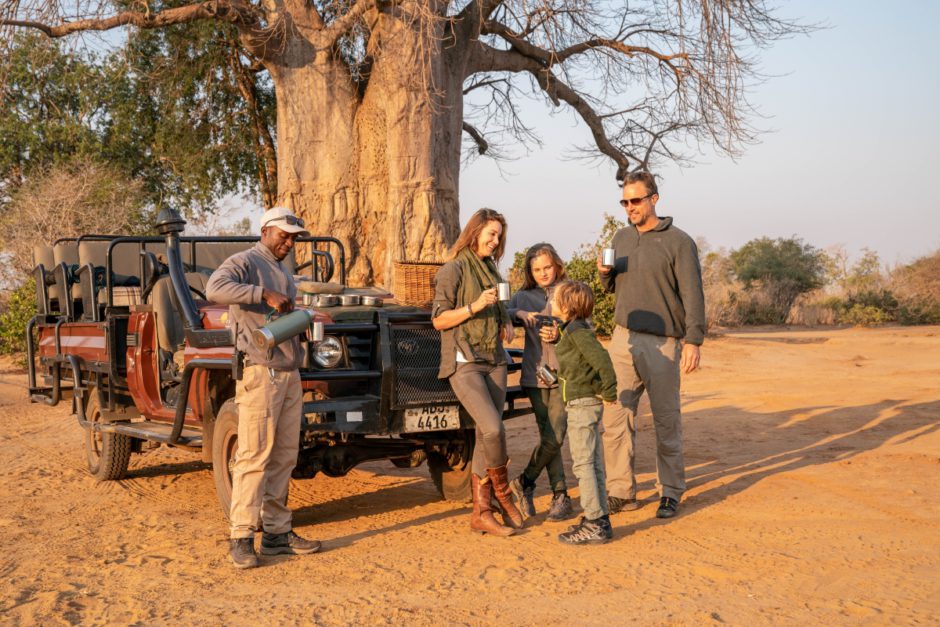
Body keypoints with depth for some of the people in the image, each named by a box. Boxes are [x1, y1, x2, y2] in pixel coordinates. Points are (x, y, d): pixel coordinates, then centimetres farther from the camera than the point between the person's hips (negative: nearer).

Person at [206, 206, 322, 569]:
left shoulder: (284, 273, 22)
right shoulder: (245, 262, -5)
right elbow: (215, 288, -26)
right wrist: (265, 294, -28)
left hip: (290, 375, 9)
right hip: (260, 373, -9)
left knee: (284, 458, 9)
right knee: (254, 457, -9)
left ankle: (277, 532, 16)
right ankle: (241, 537, -4)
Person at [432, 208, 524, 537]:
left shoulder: (491, 270, 16)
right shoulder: (453, 269, -5)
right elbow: (439, 320, -9)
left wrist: (507, 322, 8)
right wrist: (474, 307, -19)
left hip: (494, 361, 7)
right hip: (464, 362, -7)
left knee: (485, 437, 4)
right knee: (493, 429, -20)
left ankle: (481, 512, 8)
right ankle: (503, 493, 4)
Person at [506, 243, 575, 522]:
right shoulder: (524, 297, 12)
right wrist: (519, 314, -19)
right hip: (535, 374, 2)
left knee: (554, 437, -9)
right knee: (549, 438, 2)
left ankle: (524, 482, 11)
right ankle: (560, 496, 11)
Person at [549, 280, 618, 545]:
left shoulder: (577, 331, -16)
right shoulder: (572, 329, 13)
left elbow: (602, 359, -25)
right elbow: (595, 359, 21)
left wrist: (609, 392, -17)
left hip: (582, 404, -10)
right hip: (587, 404, 10)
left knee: (583, 463, -6)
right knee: (593, 464, 13)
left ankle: (594, 524, -4)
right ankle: (600, 520, 20)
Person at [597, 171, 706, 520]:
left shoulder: (679, 242, -4)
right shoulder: (621, 238, 13)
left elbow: (693, 296, -9)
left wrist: (693, 341, -18)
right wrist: (604, 274, -1)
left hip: (662, 344, -5)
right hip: (623, 338, 5)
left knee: (667, 422, 3)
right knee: (616, 419, 1)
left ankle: (670, 493, 14)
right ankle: (621, 492, 9)